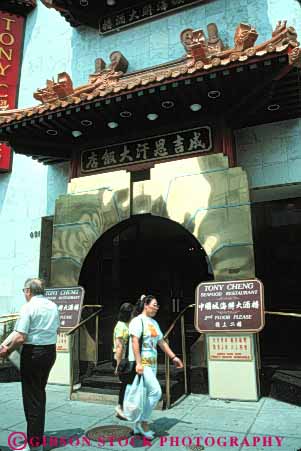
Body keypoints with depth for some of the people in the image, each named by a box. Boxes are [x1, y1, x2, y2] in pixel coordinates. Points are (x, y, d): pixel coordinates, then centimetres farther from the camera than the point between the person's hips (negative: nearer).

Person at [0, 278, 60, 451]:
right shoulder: (53, 306, 5)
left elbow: (20, 338, -20)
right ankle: (39, 435, 38)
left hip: (32, 352, -7)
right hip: (50, 351, 7)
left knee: (31, 396, 6)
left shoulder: (28, 307, -15)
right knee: (40, 392, 23)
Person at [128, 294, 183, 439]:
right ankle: (144, 422, 4)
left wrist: (173, 357, 15)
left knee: (146, 394, 11)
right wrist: (138, 363, -26)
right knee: (156, 391, -12)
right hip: (141, 363, -8)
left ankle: (139, 425, 23)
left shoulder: (154, 322, 14)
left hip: (152, 363, 8)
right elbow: (135, 342, -19)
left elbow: (162, 342, 18)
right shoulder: (138, 321, -11)